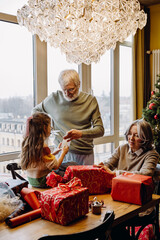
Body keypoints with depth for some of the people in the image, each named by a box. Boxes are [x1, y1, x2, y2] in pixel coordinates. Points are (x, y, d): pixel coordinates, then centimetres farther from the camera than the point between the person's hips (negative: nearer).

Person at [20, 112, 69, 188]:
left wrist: (56, 152, 12)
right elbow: (55, 166, -20)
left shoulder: (27, 142, -1)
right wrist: (63, 153, -5)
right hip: (41, 181, -9)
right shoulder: (43, 147, -28)